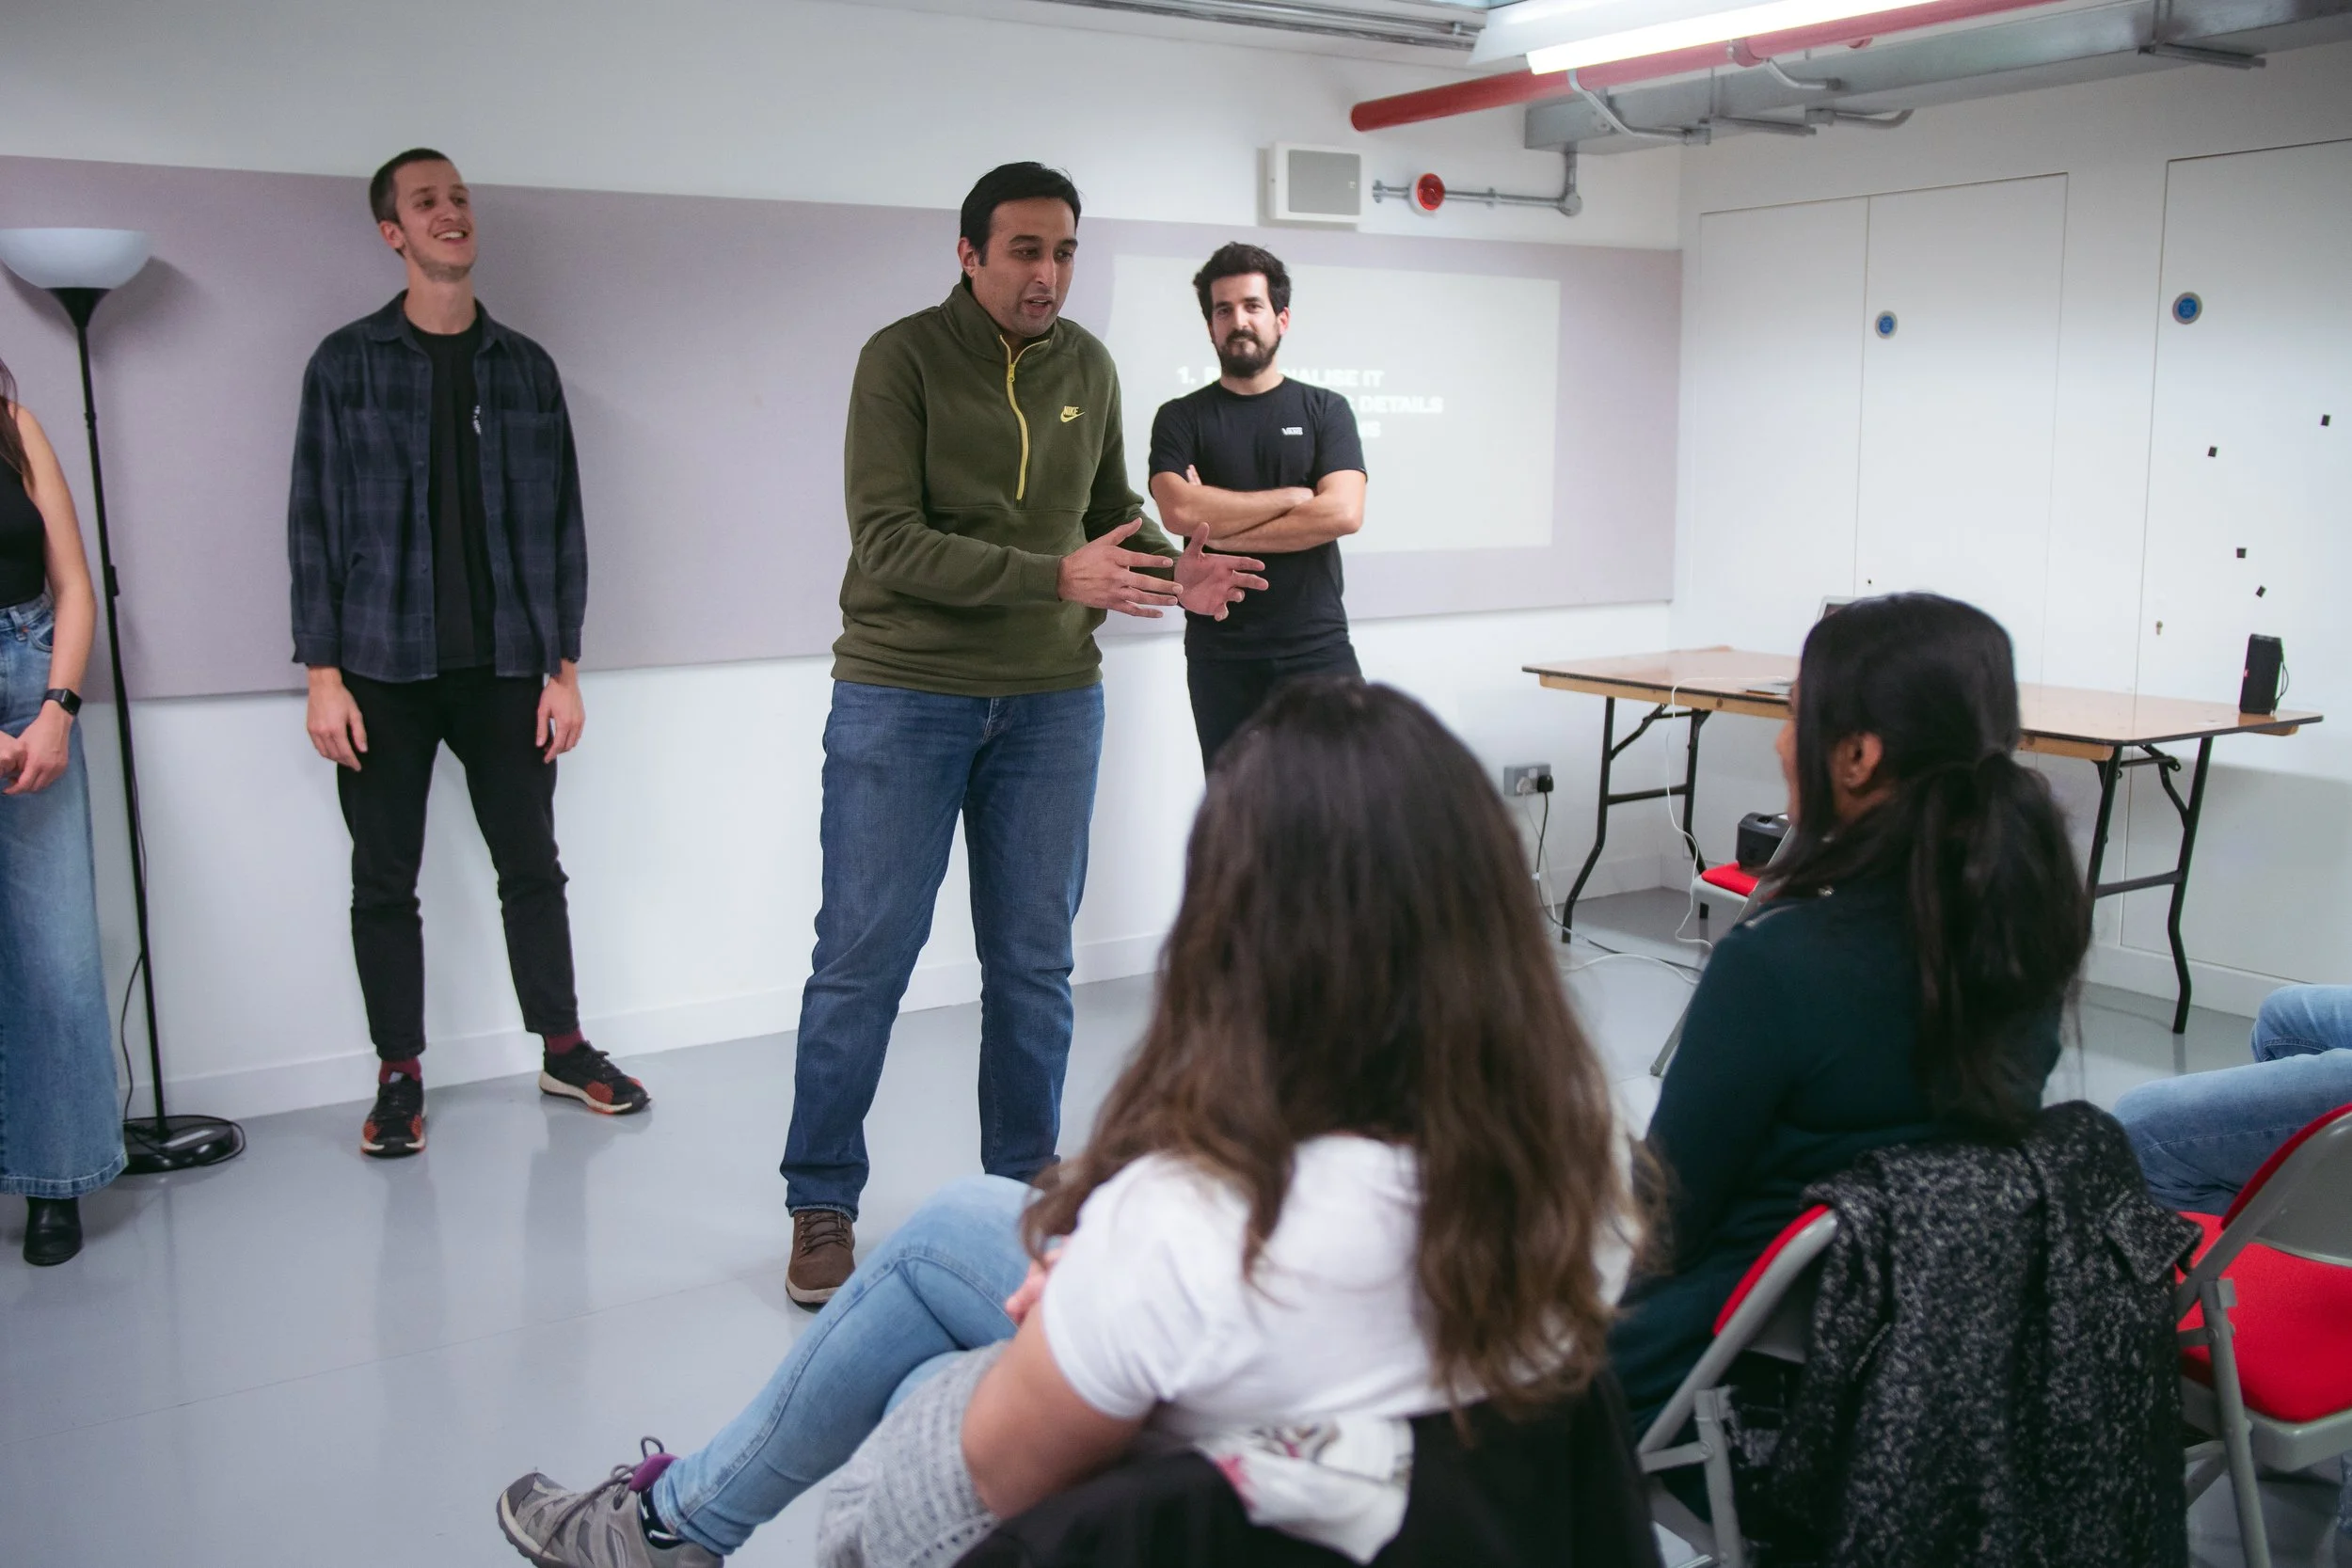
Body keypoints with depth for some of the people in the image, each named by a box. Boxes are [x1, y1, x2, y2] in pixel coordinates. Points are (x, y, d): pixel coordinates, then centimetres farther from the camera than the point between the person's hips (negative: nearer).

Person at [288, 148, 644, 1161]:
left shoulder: (525, 367, 8)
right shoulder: (347, 364, 2)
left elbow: (562, 522, 7)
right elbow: (314, 524, -1)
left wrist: (564, 668, 2)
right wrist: (323, 675, -8)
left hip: (505, 668, 2)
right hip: (385, 669, -1)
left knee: (532, 866, 9)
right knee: (385, 882, 5)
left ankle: (563, 1050, 23)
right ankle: (399, 1079, 16)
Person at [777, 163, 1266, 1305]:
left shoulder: (1088, 366, 7)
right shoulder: (902, 359, -9)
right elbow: (887, 540, -18)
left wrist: (1173, 568, -4)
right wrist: (1056, 576, -26)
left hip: (1051, 698, 4)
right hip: (903, 695, -4)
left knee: (1034, 965, 10)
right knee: (862, 961, 2)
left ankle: (1024, 1189, 25)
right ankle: (821, 1203, 17)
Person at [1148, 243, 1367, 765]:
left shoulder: (1326, 410, 8)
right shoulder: (1181, 418, 7)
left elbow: (1342, 514, -8)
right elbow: (1179, 512, -12)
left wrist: (1225, 534, -10)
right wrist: (1294, 497, -7)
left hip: (1318, 645, 0)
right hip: (1220, 654, 0)